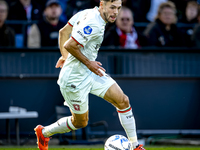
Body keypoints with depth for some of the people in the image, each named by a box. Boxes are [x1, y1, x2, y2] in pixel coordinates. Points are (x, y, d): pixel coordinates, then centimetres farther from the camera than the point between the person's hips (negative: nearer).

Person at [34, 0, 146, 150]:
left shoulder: (87, 13, 3)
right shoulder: (94, 25, -26)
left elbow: (63, 32, 12)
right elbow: (69, 45, -29)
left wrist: (65, 57, 19)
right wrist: (88, 62, -17)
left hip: (90, 73, 10)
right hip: (75, 78, -10)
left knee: (123, 100, 0)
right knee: (80, 122, 8)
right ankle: (44, 132, 32)